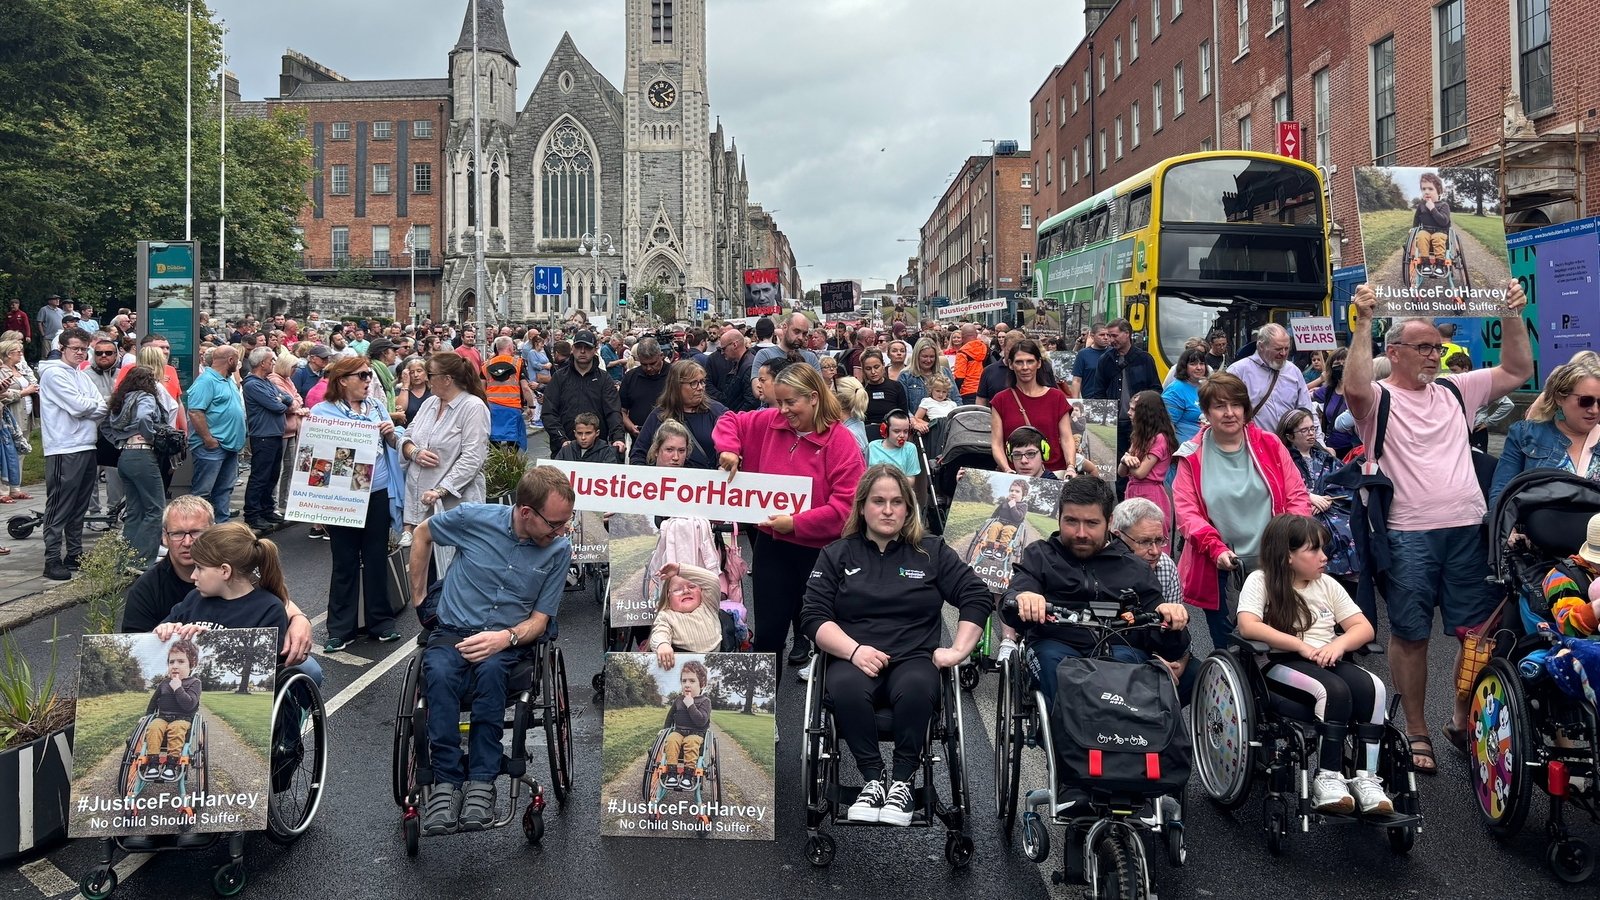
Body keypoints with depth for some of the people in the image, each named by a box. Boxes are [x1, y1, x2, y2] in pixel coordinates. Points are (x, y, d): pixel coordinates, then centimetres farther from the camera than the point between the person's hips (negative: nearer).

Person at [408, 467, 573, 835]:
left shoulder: (560, 550, -4)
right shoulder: (474, 517, -8)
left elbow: (539, 620, -1)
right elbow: (422, 534, 13)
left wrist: (506, 638, -22)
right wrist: (418, 595, 14)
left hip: (511, 638, 0)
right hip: (453, 630, 0)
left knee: (490, 669, -36)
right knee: (438, 673, -34)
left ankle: (482, 781, -30)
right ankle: (446, 782, -28)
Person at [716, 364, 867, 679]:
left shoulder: (841, 441, -16)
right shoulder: (769, 423, 0)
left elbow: (847, 504, -21)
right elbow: (730, 422, 17)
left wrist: (797, 523, -22)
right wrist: (728, 449, -4)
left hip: (819, 550, -5)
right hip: (771, 545, 5)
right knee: (767, 631, 13)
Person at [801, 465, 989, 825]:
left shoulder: (932, 552, 15)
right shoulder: (836, 555, 14)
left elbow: (978, 596, 11)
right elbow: (814, 616, 3)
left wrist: (958, 650, -2)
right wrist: (854, 650, -13)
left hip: (914, 659, 0)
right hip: (853, 659, 0)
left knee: (915, 688, -36)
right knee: (846, 687, -35)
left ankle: (902, 781, -18)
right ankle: (872, 778, -21)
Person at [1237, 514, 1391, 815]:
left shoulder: (1327, 584, 17)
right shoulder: (1261, 581, 0)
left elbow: (1364, 628, 12)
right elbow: (1248, 626, -16)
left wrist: (1339, 644, -11)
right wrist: (1302, 646, -19)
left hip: (1326, 662, 6)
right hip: (1279, 664, -5)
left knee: (1373, 688, -25)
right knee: (1334, 691, -34)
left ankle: (1366, 778, -23)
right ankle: (1327, 778, -26)